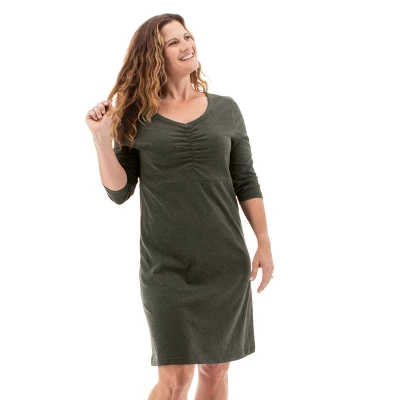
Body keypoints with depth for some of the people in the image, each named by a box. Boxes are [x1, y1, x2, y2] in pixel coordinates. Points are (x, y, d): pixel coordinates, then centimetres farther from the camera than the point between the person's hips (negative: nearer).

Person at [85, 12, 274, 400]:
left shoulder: (225, 109, 5)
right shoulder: (136, 116, 1)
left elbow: (246, 182, 9)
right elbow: (118, 192, -1)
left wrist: (264, 242, 4)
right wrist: (102, 138, -12)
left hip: (226, 262, 2)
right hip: (166, 267, -2)